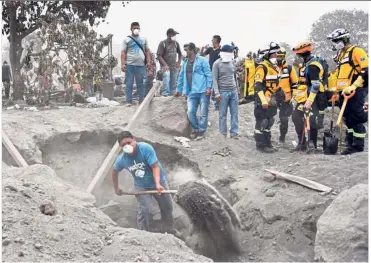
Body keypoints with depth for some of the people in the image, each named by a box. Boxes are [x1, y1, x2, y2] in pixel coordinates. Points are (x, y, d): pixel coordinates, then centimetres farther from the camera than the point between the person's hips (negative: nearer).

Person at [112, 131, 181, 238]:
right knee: (145, 209, -14)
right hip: (141, 186, 0)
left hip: (158, 182, 0)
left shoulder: (146, 148, -32)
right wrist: (116, 188, 8)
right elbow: (114, 171, 1)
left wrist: (158, 184, -45)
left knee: (167, 206, 14)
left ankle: (169, 229, 38)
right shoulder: (121, 159, -20)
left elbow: (155, 166, -33)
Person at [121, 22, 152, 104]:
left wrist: (149, 62, 2)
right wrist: (123, 64, -10)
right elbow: (123, 52, 0)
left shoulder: (144, 39, 14)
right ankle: (129, 101, 3)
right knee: (129, 84, 0)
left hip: (141, 65, 3)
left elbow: (147, 51, 14)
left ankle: (141, 100, 13)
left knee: (141, 84, 7)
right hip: (130, 65, -3)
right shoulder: (127, 39, 5)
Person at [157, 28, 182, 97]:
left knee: (173, 82, 7)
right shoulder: (162, 43, -7)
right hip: (166, 66, -5)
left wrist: (179, 62, 9)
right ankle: (166, 93, -30)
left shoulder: (176, 43, 7)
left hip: (174, 66, 5)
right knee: (166, 75, -30)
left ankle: (171, 94, 20)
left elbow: (180, 54, 21)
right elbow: (159, 55, -12)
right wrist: (165, 65, -20)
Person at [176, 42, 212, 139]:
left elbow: (208, 74, -7)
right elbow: (181, 77, 22)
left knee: (203, 113, 1)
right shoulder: (185, 63, 15)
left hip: (203, 92, -5)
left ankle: (201, 131, 14)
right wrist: (179, 89, 24)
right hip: (191, 92, 5)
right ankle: (195, 129, 18)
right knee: (190, 112, -3)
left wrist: (209, 87, -14)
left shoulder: (202, 61, -4)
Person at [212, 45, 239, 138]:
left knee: (234, 113, 4)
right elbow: (215, 79, -6)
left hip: (234, 92, 5)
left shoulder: (232, 63, 13)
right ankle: (223, 134, 7)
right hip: (223, 92, -5)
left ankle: (234, 133, 10)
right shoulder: (217, 64, -3)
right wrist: (217, 93, -13)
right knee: (223, 115, 0)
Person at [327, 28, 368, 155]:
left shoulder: (356, 51, -6)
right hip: (344, 92, 9)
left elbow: (366, 70, -15)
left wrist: (354, 86, -22)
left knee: (356, 118, -9)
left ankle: (358, 145, -3)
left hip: (356, 91, -9)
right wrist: (336, 88, 21)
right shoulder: (340, 55, 22)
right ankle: (350, 144, 15)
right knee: (348, 119, 9)